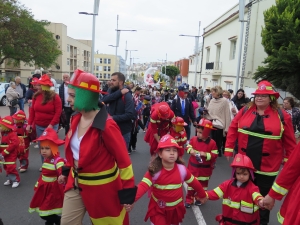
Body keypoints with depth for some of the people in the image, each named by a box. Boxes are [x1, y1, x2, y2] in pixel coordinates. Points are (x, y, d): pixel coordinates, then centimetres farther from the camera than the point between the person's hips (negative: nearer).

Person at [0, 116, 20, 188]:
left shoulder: (12, 134, -18)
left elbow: (13, 144, -25)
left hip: (11, 155, -8)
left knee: (11, 167, -10)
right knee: (6, 167, 16)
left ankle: (16, 180, 4)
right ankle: (10, 179, 30)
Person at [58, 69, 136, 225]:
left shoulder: (107, 126, -27)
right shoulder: (76, 119, -2)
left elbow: (123, 159, -21)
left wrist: (127, 193, -18)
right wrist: (66, 171, 20)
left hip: (101, 186, -7)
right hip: (76, 182, 7)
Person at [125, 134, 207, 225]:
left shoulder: (182, 170, -14)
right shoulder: (154, 171, -21)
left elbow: (194, 183, 1)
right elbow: (143, 186, -32)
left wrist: (202, 195, 16)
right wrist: (131, 199, -49)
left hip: (176, 208, 3)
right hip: (158, 209, -3)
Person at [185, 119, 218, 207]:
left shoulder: (212, 143, -15)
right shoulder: (193, 139, -7)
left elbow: (214, 155, -13)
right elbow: (188, 147, 3)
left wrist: (205, 154, -25)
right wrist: (190, 150, -19)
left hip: (205, 169, -1)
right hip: (193, 167, 2)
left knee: (203, 184, 16)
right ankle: (189, 199, 22)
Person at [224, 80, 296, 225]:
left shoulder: (282, 116, -7)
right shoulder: (245, 111, 0)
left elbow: (289, 142, -2)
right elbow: (233, 129, 1)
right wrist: (229, 149, -3)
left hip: (267, 166, -2)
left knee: (263, 197, 14)